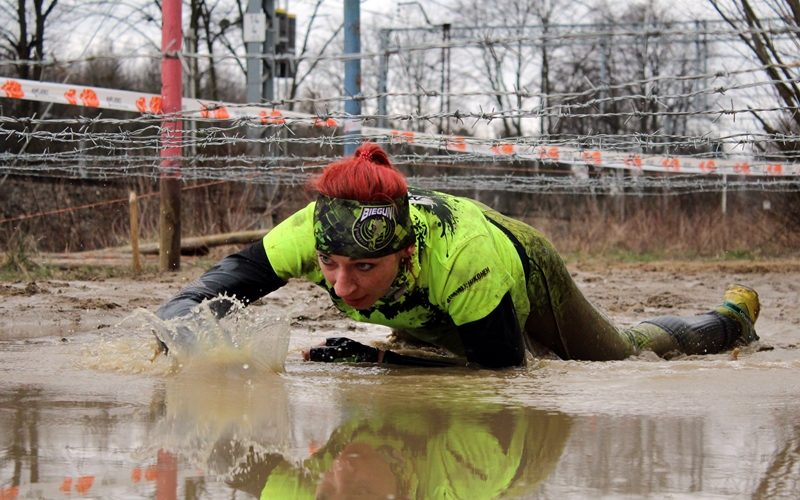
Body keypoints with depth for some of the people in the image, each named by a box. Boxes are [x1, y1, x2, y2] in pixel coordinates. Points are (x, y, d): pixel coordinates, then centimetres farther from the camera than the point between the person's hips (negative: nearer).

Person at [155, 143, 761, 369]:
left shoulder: (461, 258, -50)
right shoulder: (310, 233, -41)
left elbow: (502, 365, -37)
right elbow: (225, 279, -29)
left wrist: (376, 360, -43)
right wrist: (180, 327, -51)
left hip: (524, 264, -3)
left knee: (621, 355, 24)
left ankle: (735, 314, 53)